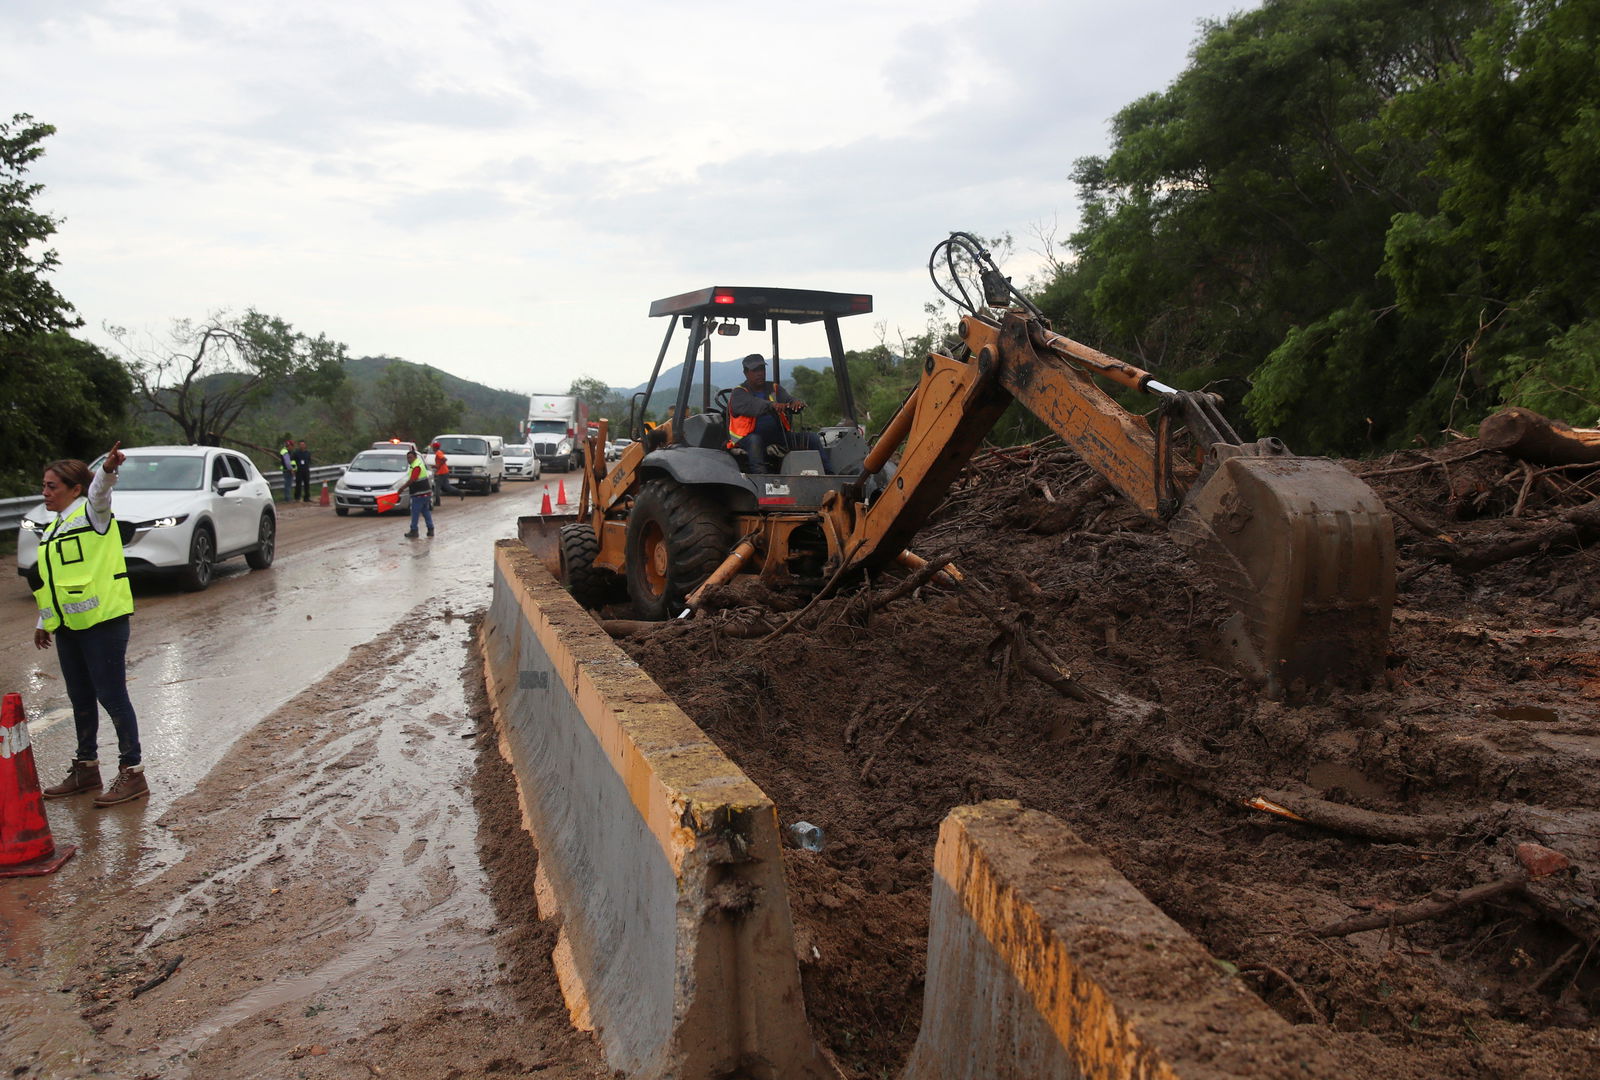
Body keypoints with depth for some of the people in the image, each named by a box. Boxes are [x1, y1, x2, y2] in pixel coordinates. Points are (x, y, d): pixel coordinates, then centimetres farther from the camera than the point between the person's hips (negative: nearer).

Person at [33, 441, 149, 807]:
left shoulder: (92, 513, -6)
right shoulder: (52, 530, 19)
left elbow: (99, 492, -29)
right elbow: (51, 580, 24)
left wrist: (108, 469, -50)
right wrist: (43, 622, 26)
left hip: (102, 620, -8)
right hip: (67, 626, 9)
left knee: (111, 695, -5)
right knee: (80, 698, 17)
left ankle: (132, 771, 3)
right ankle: (86, 768, 29)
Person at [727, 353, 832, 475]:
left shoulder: (774, 389, 18)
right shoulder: (739, 393, 1)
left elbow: (789, 399, -1)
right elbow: (751, 405, -22)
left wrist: (797, 402, -27)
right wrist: (772, 405, -41)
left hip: (778, 436, 5)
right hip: (748, 439, -5)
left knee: (812, 437, -8)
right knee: (754, 440, -39)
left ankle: (828, 473, -15)